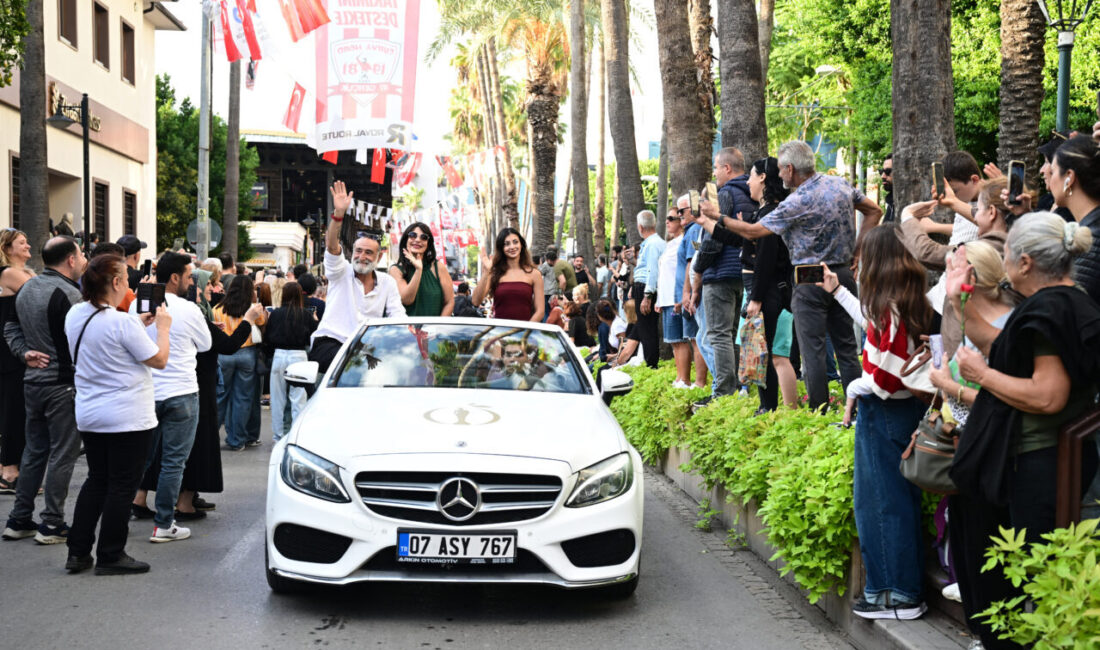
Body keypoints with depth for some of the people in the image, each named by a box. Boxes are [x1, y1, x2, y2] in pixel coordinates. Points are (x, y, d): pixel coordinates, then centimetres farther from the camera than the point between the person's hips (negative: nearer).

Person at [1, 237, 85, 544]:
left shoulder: (27, 288, 10)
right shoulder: (67, 293, -18)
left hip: (33, 381, 9)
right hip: (62, 383, -9)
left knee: (34, 450, 16)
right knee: (62, 453, 0)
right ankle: (52, 524, 4)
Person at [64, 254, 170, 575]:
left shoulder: (75, 315, 3)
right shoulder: (123, 322, -20)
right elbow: (159, 359, -12)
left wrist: (139, 325, 16)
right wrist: (162, 327, 1)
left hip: (89, 415, 8)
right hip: (128, 417, -8)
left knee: (96, 480, 18)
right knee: (122, 485, 3)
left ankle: (78, 552, 18)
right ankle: (110, 557, 9)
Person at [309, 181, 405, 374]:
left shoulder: (387, 282, 14)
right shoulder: (341, 272, 7)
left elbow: (398, 315, 8)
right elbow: (331, 246, -11)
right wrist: (338, 213, -26)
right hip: (329, 343, -4)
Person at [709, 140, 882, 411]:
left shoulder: (797, 203, -16)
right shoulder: (841, 184, 5)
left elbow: (752, 231, -12)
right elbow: (874, 211, 16)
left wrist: (718, 216, 0)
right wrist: (857, 250, 13)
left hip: (812, 280, -7)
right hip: (843, 274, 7)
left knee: (813, 349, -1)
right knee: (846, 346, 11)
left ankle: (819, 412, 0)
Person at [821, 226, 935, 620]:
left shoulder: (891, 307, -21)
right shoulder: (910, 300, 8)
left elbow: (890, 374, -24)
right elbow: (873, 323, 28)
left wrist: (855, 388, -6)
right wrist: (836, 291, 36)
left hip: (883, 414, -9)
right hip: (906, 409, 9)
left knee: (881, 502, -1)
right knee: (901, 500, 15)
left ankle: (897, 594, 6)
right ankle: (907, 588, 23)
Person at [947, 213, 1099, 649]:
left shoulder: (1049, 309, -20)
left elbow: (1048, 396, -28)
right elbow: (999, 346, 25)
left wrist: (981, 373, -17)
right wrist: (961, 303, 21)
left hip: (1038, 464, -11)